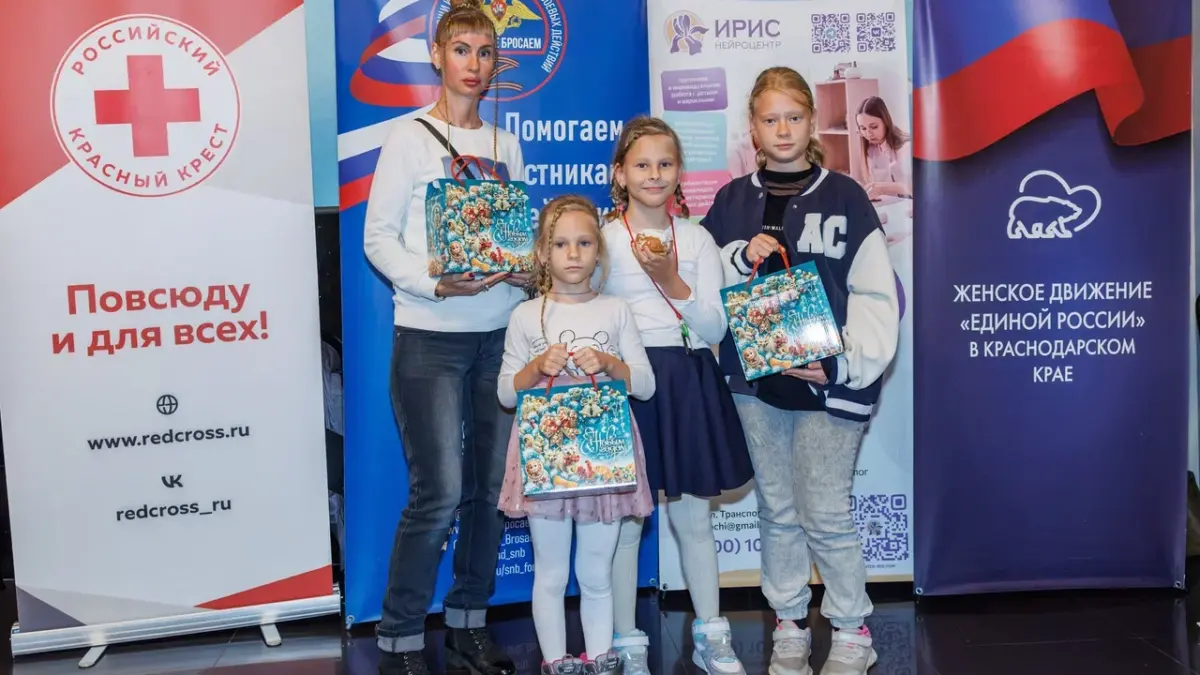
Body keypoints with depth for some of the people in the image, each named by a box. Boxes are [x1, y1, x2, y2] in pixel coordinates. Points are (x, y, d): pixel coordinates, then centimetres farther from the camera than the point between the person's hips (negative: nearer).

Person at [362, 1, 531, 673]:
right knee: (440, 492, -9)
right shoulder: (411, 138, -1)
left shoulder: (505, 145, 14)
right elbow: (379, 238, -6)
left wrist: (529, 271, -4)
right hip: (430, 338, -5)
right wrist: (432, 283, -22)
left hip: (500, 333, 5)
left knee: (493, 486, 5)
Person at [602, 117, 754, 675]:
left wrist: (672, 280, -12)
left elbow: (714, 327, 0)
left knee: (693, 517, 10)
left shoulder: (697, 239, 6)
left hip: (686, 382, 2)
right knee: (625, 517, 2)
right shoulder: (602, 240, -1)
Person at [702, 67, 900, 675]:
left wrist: (850, 363, -13)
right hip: (756, 378, 3)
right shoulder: (732, 201, 7)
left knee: (825, 515, -1)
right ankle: (789, 626, 26)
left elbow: (876, 293, -3)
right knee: (776, 511, 12)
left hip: (828, 379, -3)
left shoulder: (844, 197, -1)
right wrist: (740, 260, -10)